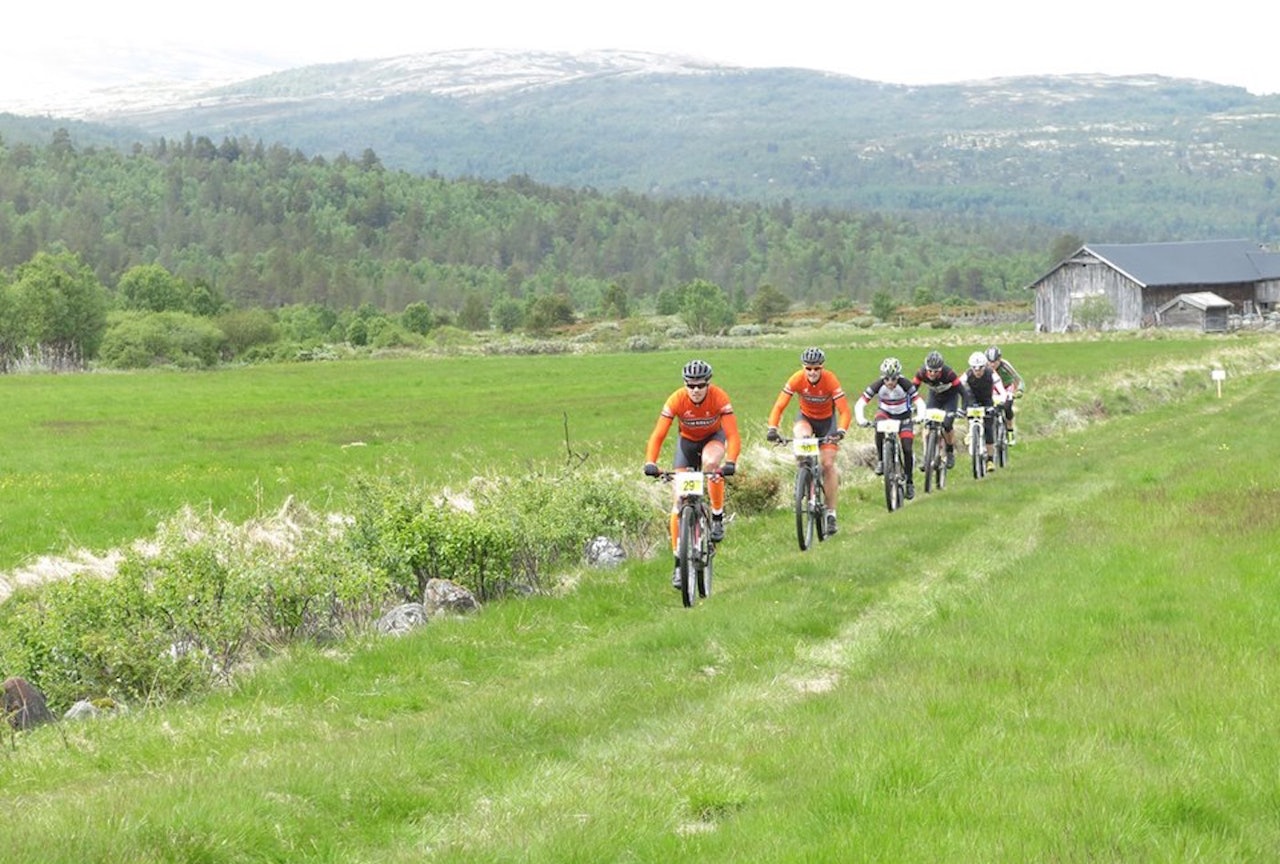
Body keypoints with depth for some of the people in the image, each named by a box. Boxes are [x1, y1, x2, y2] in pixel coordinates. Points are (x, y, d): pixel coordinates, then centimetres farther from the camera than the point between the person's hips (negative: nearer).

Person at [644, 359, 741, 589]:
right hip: (687, 441, 1)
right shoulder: (676, 400, -28)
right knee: (679, 499, -9)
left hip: (713, 437, -1)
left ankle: (718, 517, -15)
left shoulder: (719, 398, -30)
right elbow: (658, 435, -30)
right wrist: (650, 462, -45)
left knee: (711, 462, -38)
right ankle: (679, 563, -3)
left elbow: (733, 434, -35)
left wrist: (730, 462, -51)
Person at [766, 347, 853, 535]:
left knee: (828, 464, -10)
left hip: (827, 420, -1)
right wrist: (772, 429, -39)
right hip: (805, 417, 1)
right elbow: (779, 406, -24)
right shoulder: (796, 380, -24)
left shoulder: (830, 380, -28)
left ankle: (831, 513, -2)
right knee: (801, 437, -36)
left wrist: (840, 432, -47)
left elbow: (845, 412, -29)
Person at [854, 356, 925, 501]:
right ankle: (880, 460, -18)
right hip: (885, 413, 1)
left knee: (907, 449, -11)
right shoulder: (877, 385, -26)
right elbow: (860, 404, -29)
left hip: (903, 416, 0)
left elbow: (919, 402, -32)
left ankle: (909, 482, 10)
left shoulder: (905, 384, -28)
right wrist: (861, 419, -47)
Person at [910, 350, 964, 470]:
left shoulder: (948, 373, -37)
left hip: (950, 396, -3)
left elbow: (961, 389, -35)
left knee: (947, 424, -16)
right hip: (934, 396, 3)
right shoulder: (921, 373, -29)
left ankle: (950, 453, 9)